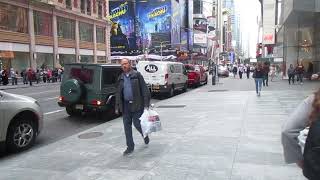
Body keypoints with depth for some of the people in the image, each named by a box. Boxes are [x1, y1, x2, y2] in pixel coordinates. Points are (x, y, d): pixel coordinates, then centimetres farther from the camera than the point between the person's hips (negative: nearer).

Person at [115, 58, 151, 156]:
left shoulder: (137, 75, -4)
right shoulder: (121, 78, 10)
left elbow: (144, 90, -7)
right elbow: (118, 93, 15)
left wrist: (146, 104, -12)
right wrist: (117, 107, 10)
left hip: (136, 105, -5)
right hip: (125, 106, 5)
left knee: (137, 124, -1)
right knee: (127, 126, 7)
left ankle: (145, 135, 33)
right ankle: (130, 147, 20)